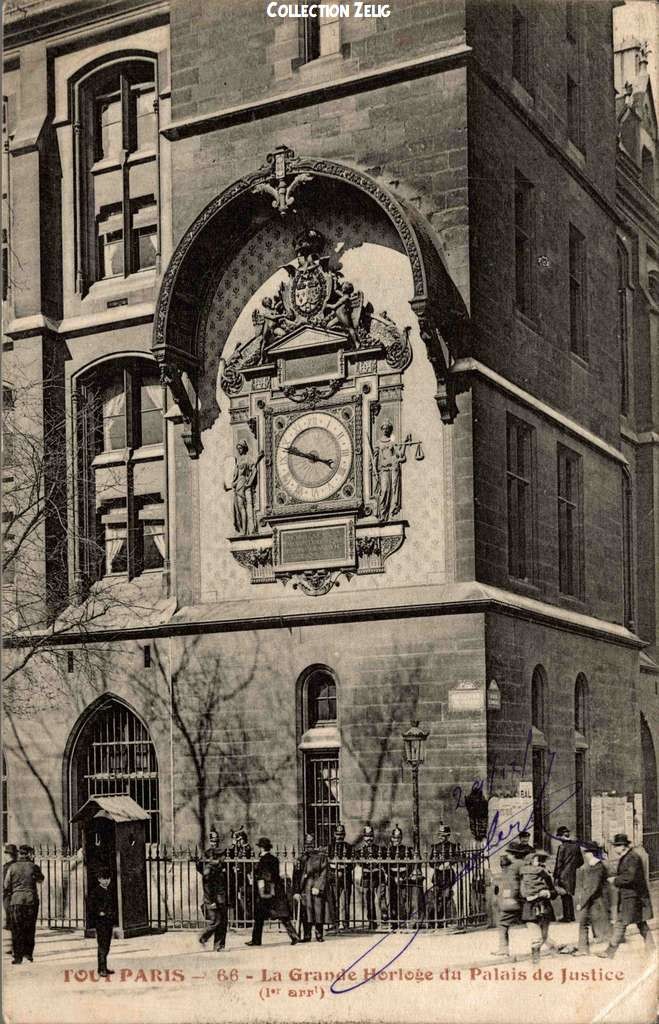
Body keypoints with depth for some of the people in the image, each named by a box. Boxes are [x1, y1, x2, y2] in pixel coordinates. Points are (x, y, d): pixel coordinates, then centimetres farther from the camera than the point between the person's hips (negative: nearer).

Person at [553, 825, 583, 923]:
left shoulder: (562, 847, -12)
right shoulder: (576, 845, 6)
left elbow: (559, 863, -13)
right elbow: (580, 861, 12)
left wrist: (556, 877, -10)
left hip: (563, 874, -6)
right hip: (573, 874, 6)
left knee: (565, 895, -1)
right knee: (570, 895, 15)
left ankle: (567, 916, -2)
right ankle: (571, 916, 18)